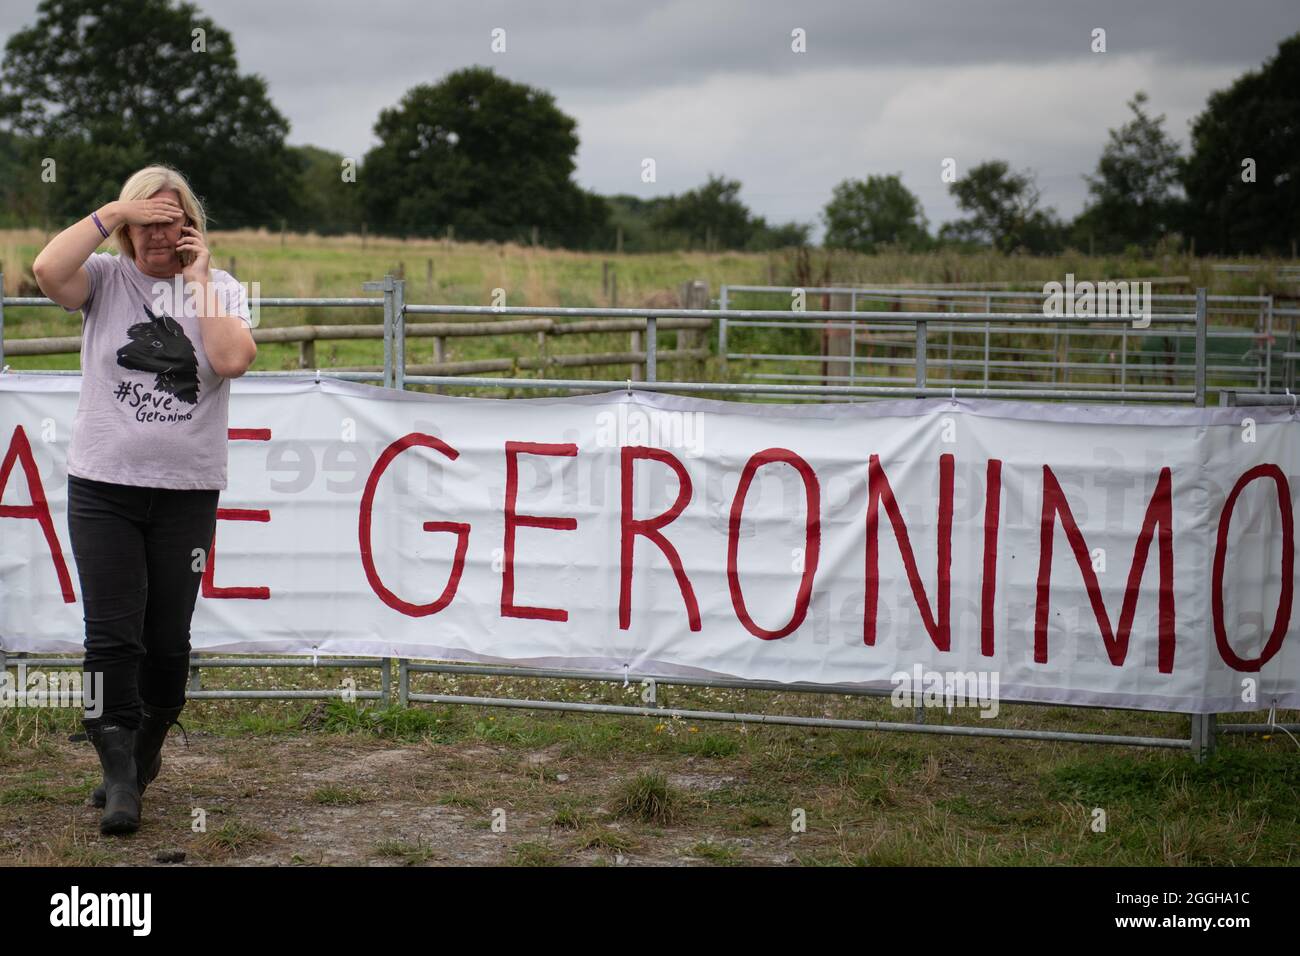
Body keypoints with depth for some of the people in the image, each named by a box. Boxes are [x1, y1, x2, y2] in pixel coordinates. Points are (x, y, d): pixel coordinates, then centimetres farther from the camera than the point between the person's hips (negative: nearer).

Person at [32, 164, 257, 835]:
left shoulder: (220, 289, 4)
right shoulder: (105, 278, 3)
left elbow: (234, 360, -14)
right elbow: (47, 270, -19)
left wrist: (199, 279, -8)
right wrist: (111, 213, -13)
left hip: (187, 490, 1)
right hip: (103, 485, -1)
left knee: (167, 640, 9)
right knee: (112, 636, -7)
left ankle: (143, 756, 29)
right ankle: (121, 778, -4)